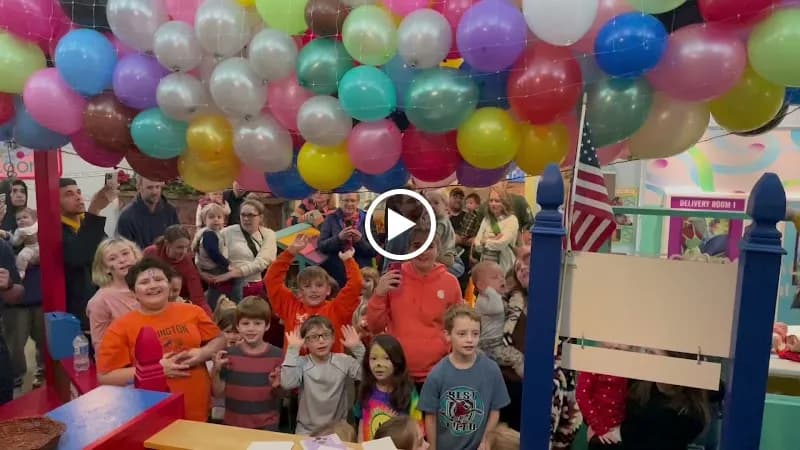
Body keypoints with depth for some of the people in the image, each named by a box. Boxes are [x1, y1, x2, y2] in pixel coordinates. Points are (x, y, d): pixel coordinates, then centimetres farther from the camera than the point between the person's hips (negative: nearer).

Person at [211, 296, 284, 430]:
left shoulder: (277, 355, -10)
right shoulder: (228, 354, -6)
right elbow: (218, 393, -1)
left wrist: (278, 386, -21)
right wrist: (216, 371, -16)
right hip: (232, 424, 2)